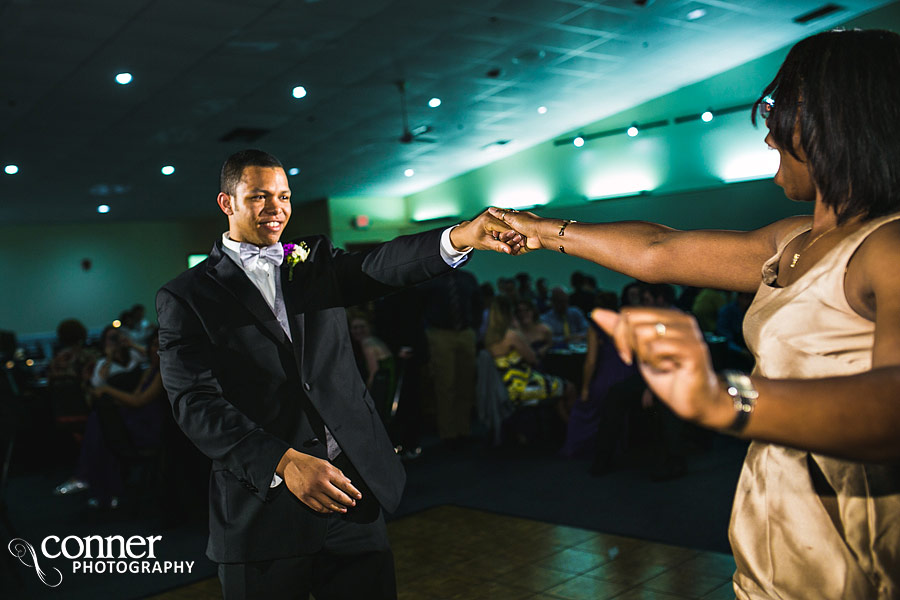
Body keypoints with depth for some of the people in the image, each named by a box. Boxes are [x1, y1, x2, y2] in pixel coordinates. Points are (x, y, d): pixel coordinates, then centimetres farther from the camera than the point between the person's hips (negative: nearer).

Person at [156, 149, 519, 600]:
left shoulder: (315, 261, 12)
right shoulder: (186, 296, 1)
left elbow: (375, 268, -9)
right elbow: (195, 403, -11)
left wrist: (460, 237, -28)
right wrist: (284, 461, -24)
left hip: (350, 487, 3)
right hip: (263, 508, -3)